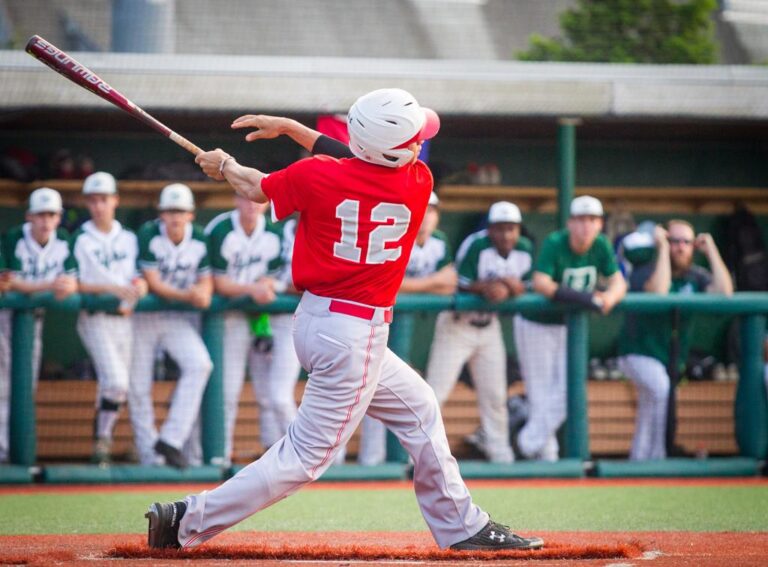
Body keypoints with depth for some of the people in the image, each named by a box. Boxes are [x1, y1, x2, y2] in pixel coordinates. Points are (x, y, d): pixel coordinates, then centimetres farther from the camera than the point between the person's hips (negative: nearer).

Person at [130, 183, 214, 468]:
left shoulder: (200, 240, -3)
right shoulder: (149, 235, -14)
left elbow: (206, 281, 1)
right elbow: (153, 283, -17)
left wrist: (203, 293, -23)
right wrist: (188, 295, -29)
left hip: (179, 319, 2)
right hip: (143, 316, -2)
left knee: (199, 365, -23)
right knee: (138, 387, -3)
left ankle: (171, 440, -22)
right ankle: (150, 458, 9)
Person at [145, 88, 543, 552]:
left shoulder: (316, 176, -7)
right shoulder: (417, 183, -10)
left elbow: (257, 188, 11)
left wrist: (224, 165, 31)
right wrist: (289, 128, 9)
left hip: (316, 320, 7)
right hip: (355, 334, -7)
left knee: (418, 408, 22)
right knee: (308, 455, -2)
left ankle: (462, 525, 30)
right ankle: (190, 521, -7)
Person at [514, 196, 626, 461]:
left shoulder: (601, 246, -8)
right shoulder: (554, 243, -25)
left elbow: (618, 282, -10)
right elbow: (541, 283, -36)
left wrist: (609, 297, -35)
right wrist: (585, 298, -42)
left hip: (569, 325, 6)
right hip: (536, 324, -6)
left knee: (565, 393, 4)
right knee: (541, 394, -2)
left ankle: (529, 443, 17)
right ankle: (546, 455, 9)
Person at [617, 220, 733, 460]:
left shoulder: (696, 276, 1)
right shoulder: (644, 270, -13)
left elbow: (724, 292, -16)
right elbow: (658, 292, -35)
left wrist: (711, 250, -13)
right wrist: (662, 249, -28)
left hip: (673, 358, 6)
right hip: (639, 353, -6)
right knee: (659, 387, -32)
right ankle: (655, 455, -29)